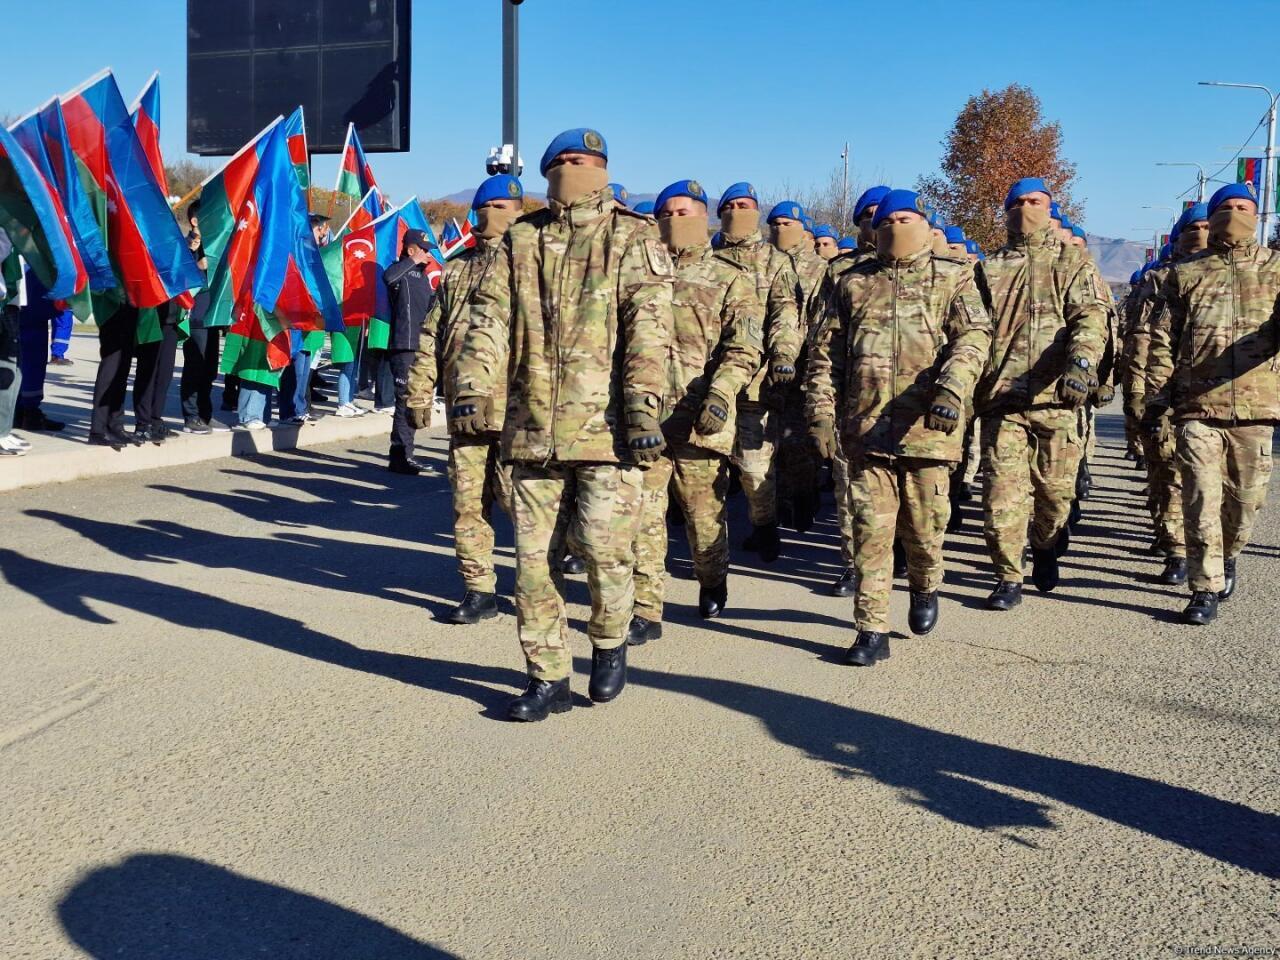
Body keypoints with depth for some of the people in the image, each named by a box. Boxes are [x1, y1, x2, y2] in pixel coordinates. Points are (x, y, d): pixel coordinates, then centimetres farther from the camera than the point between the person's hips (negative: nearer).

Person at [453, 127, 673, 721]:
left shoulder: (633, 240, 3)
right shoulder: (521, 241, 14)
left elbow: (648, 330, -8)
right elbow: (490, 319, 6)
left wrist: (644, 408, -20)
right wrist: (472, 387, -10)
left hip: (604, 429, -3)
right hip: (531, 431, 4)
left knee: (605, 550, -6)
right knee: (535, 559, 6)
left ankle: (610, 644, 24)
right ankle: (548, 679, 19)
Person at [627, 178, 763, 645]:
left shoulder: (731, 278, 4)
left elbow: (745, 348, -6)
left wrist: (721, 393, -22)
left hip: (700, 419, -2)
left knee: (705, 513, 10)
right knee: (642, 515, -4)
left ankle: (713, 586, 34)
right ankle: (646, 611, 1)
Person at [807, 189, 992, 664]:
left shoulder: (952, 276, 9)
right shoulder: (853, 282, 15)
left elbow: (974, 336, -6)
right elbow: (825, 352, 13)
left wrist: (951, 388, -23)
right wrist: (821, 410, 1)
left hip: (926, 427, -1)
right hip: (866, 428, 1)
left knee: (925, 527, 8)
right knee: (871, 531, -1)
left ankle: (925, 590, 39)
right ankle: (872, 630, 4)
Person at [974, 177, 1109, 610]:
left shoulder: (1072, 263, 8)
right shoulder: (989, 268, 15)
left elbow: (1091, 316, -7)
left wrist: (1081, 362, -26)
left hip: (1054, 397, -1)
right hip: (1001, 397, 1)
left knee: (1055, 488, 8)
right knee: (1002, 492, -6)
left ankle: (1046, 550, 35)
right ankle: (1008, 578, 5)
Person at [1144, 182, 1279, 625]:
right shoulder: (1184, 274, 10)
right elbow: (1162, 339, 8)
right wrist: (1157, 396, 0)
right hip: (1196, 406, -1)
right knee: (1201, 501, -5)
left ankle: (1229, 556, 38)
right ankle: (1206, 590, 1)